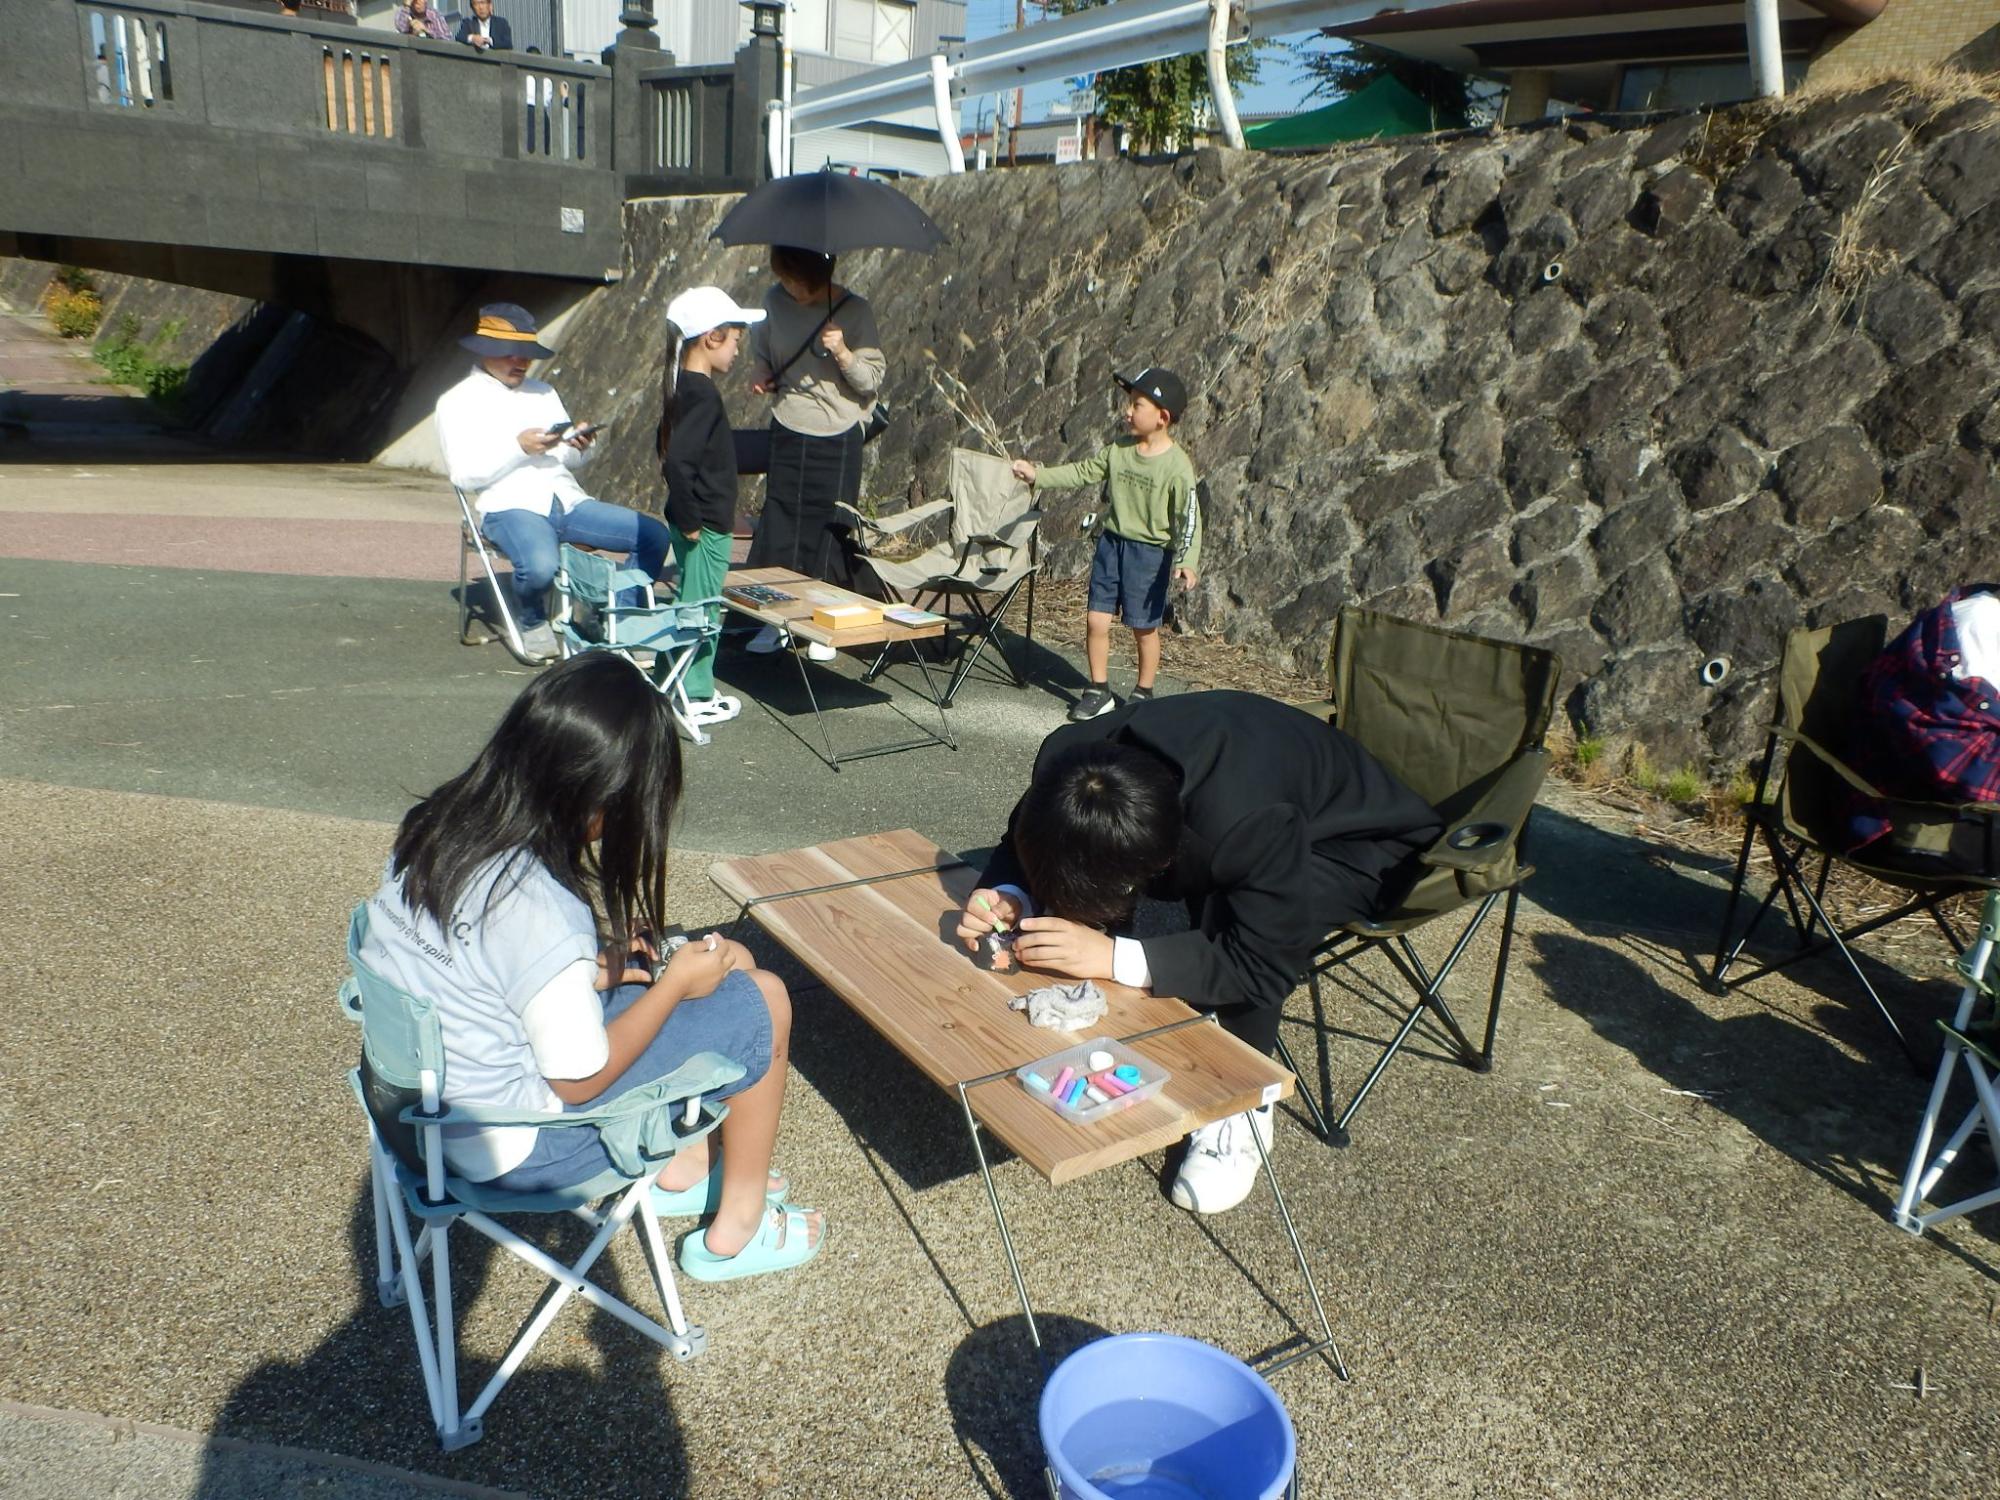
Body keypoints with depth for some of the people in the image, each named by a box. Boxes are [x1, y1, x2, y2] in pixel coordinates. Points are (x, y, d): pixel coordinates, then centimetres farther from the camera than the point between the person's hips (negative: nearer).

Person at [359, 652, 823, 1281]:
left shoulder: (437, 828, -8)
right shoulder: (544, 912, -32)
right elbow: (581, 1081, -20)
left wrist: (592, 969, 1)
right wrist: (674, 984, -9)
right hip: (511, 1147, -8)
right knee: (759, 1000, -2)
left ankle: (681, 1166, 28)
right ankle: (737, 1229, 14)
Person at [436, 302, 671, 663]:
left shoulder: (543, 393, 23)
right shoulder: (458, 402, 6)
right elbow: (463, 474, -6)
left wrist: (580, 447, -4)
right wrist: (518, 448, -15)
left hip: (567, 501, 6)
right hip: (510, 507, -5)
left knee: (655, 535, -11)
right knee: (540, 566, -37)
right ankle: (531, 620, -1)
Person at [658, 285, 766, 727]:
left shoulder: (681, 386, 9)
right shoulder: (702, 393, -20)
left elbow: (669, 449, 19)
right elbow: (678, 461, -28)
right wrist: (689, 521, -21)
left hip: (695, 519, 10)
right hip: (705, 524, -10)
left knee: (691, 604, 18)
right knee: (701, 607, 0)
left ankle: (685, 685, 29)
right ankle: (697, 697, 10)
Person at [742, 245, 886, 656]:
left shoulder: (855, 310, -9)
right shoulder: (775, 301, 2)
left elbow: (874, 379, -10)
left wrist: (842, 353, -26)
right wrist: (759, 375, 0)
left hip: (836, 437, -3)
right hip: (788, 432, 3)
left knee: (830, 529, 2)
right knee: (779, 522, 4)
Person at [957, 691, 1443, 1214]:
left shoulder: (1251, 823, -43)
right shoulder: (1067, 759, -26)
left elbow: (1268, 964, -36)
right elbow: (1022, 846, -8)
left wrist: (1116, 957, -44)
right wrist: (1009, 898, -30)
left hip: (1358, 841, -5)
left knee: (1230, 914, -35)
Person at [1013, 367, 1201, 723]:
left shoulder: (1177, 466, -15)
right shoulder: (1118, 450, 2)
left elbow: (1188, 517, -17)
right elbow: (1081, 472, 10)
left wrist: (1186, 560, -28)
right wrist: (1038, 475, 1)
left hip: (1150, 552, -5)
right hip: (1111, 542, 5)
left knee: (1144, 627, 7)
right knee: (1096, 620, 5)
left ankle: (1143, 693, 26)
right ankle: (1099, 691, 21)